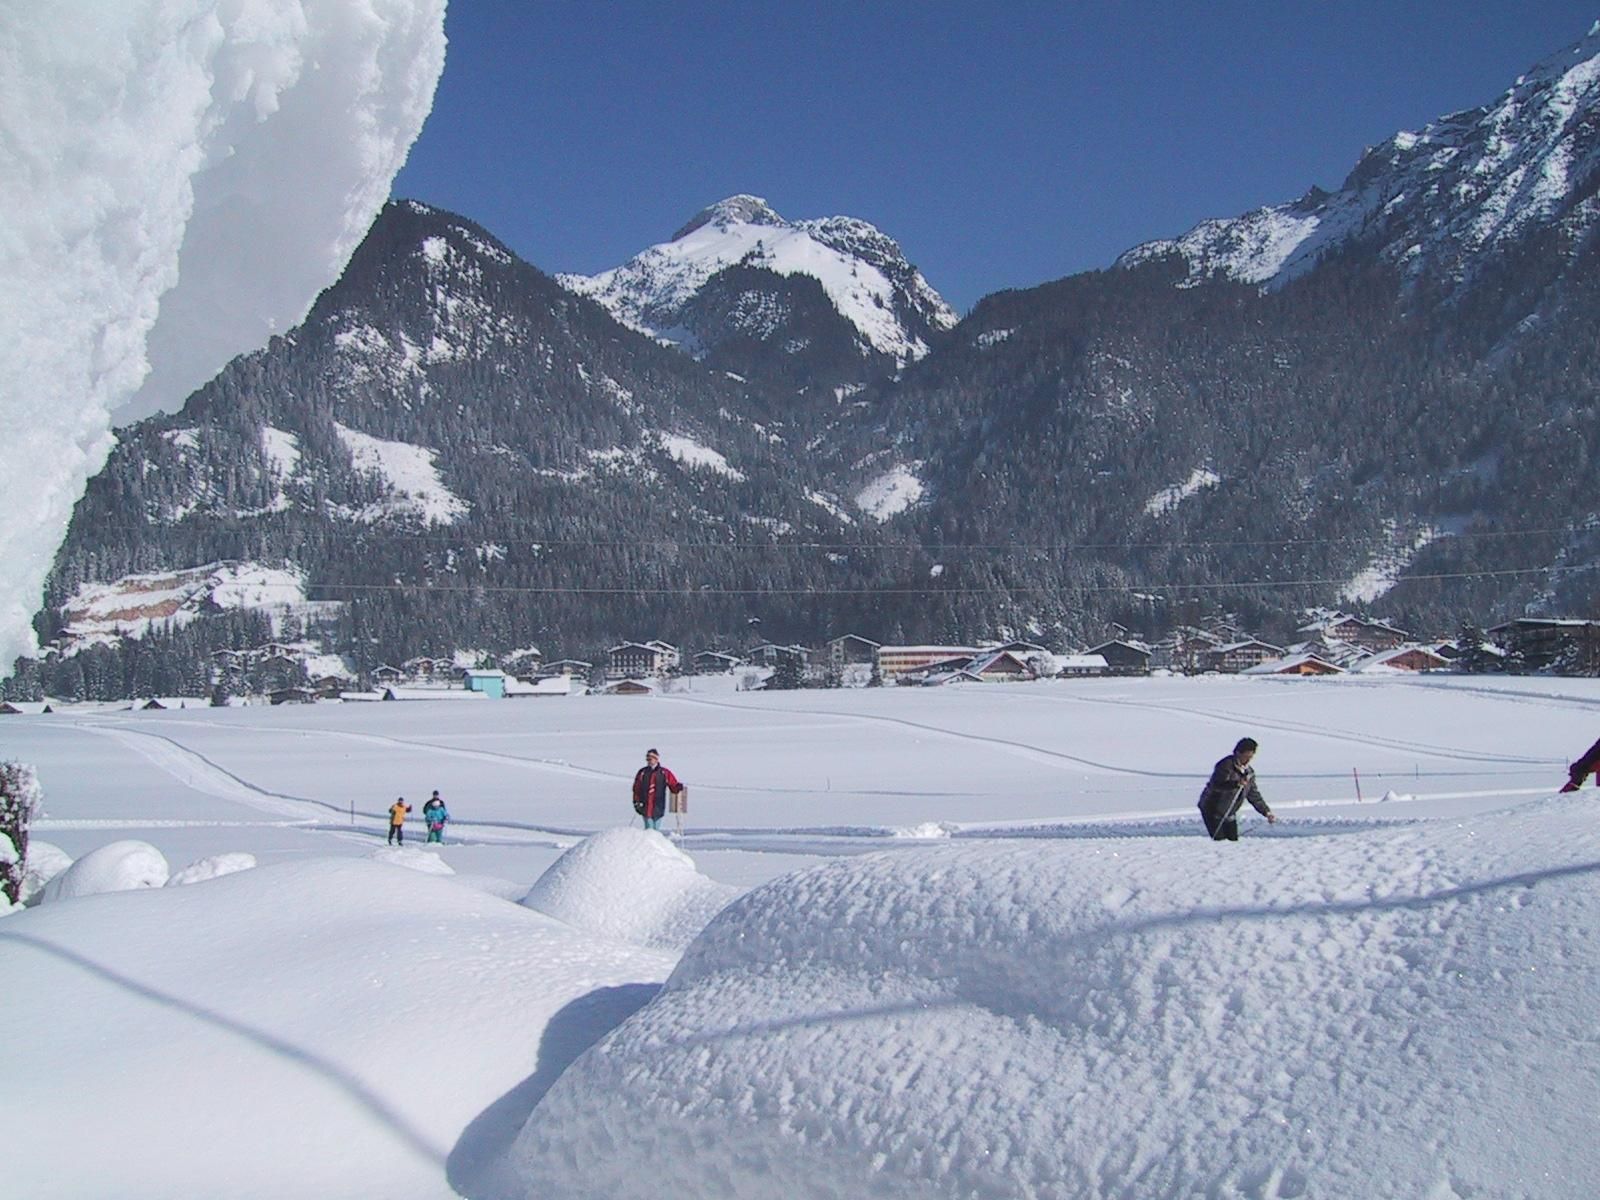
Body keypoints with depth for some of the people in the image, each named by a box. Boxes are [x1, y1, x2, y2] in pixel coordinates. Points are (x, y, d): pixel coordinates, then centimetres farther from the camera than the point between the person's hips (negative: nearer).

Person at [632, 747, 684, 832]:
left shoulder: (664, 773, 5)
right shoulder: (642, 773, 6)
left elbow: (674, 786, 3)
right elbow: (636, 789, 7)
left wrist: (678, 787, -18)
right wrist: (636, 802, 1)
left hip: (658, 808, 0)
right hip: (645, 808, 0)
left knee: (656, 829, 5)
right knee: (649, 829, -5)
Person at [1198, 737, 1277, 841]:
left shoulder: (1249, 772, 6)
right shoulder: (1226, 765, -18)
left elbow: (1254, 795, 13)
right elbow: (1215, 785, -32)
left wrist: (1267, 813, 6)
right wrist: (1236, 783, -45)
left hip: (1229, 814, 8)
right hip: (1212, 811, -8)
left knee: (1234, 841, 2)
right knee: (1220, 841, -18)